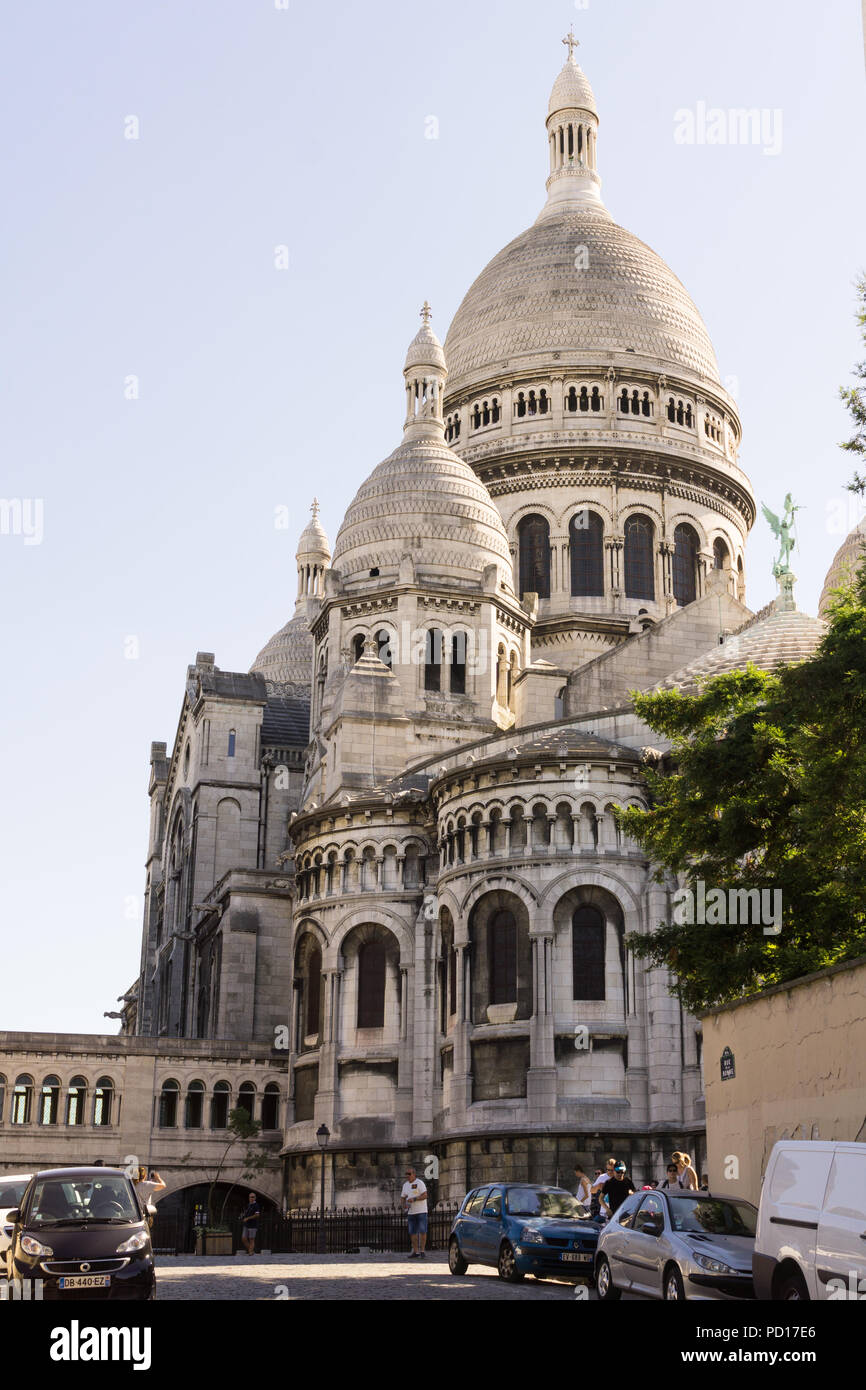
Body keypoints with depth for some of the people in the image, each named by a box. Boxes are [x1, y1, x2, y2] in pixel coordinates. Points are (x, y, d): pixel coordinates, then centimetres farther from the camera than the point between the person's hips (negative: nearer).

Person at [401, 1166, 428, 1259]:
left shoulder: (419, 1183, -8)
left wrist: (414, 1199, -24)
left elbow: (425, 1196, -16)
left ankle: (422, 1251, 1)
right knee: (412, 1232, 4)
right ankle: (415, 1252, 10)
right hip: (411, 1212, 6)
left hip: (421, 1211, -6)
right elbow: (402, 1197, 16)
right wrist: (404, 1205, -4)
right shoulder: (405, 1185, 11)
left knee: (422, 1232, -5)